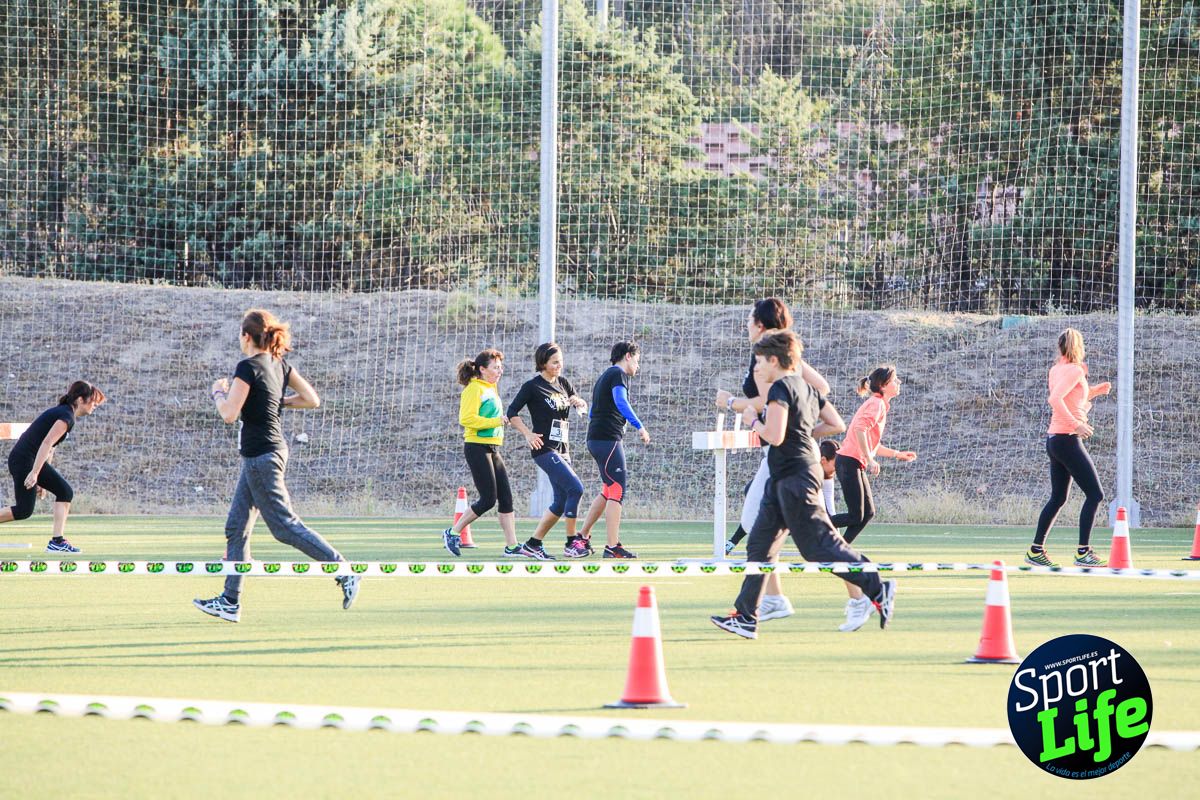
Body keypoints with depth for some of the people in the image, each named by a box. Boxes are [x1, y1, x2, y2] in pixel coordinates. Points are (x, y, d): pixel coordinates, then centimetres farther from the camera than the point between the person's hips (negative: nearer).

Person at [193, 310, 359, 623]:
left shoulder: (249, 367, -16)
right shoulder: (279, 364, 9)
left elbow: (229, 414, -20)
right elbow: (312, 399, 9)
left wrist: (218, 393, -1)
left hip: (260, 456, -10)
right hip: (272, 449, 10)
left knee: (285, 525, -7)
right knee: (237, 527, 11)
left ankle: (344, 571, -8)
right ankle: (230, 602, 13)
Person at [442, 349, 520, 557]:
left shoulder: (491, 389, 18)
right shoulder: (474, 389, -11)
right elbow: (467, 419, -21)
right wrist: (495, 422, -20)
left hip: (492, 450, 9)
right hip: (477, 448, -9)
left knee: (506, 497, 3)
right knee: (488, 499, -9)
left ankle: (512, 546, 2)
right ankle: (453, 533, 4)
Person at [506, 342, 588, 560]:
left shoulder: (562, 382, 13)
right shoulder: (532, 386, -6)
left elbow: (582, 406, 18)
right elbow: (512, 412, -6)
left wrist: (579, 402, -6)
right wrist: (528, 434, -17)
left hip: (562, 450, 8)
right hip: (544, 449, -8)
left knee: (562, 502, 6)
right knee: (575, 488, -19)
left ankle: (533, 545, 14)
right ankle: (572, 543, -14)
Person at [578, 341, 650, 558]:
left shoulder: (604, 377, 24)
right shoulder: (619, 374, -5)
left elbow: (592, 413, 28)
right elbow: (620, 401, -23)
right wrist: (639, 427, -28)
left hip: (595, 439, 10)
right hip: (608, 440, -10)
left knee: (610, 489, 20)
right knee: (617, 491, -12)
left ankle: (583, 535, 24)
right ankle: (612, 547, -17)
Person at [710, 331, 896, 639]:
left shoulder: (780, 389, -12)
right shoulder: (807, 389, 16)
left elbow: (775, 436, -22)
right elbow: (837, 425, 17)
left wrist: (753, 421, -4)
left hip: (794, 478, -10)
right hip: (782, 478, 10)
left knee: (819, 546, -9)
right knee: (759, 545, 9)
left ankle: (878, 588, -7)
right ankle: (745, 617, 9)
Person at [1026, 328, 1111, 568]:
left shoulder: (1056, 370, 13)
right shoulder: (1074, 370, -12)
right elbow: (1055, 399, -26)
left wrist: (1094, 391, 19)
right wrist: (1075, 424, -26)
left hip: (1054, 439, 9)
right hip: (1067, 439, -9)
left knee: (1058, 498, 16)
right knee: (1095, 494, -6)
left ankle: (1036, 550, 18)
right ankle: (1083, 552, -9)